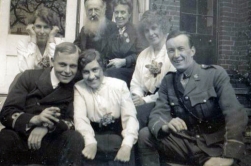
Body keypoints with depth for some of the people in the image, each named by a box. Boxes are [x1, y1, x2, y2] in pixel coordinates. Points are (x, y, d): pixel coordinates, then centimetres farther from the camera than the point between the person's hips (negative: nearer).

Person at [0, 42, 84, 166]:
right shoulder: (30, 77, 1)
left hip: (52, 144, 1)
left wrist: (48, 126, -26)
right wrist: (35, 119, -25)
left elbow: (75, 122, -6)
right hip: (20, 140, 0)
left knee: (75, 138, -29)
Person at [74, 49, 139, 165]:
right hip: (94, 136, 1)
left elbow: (130, 116, -8)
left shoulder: (119, 85, -1)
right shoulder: (79, 88, 1)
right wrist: (90, 142, -31)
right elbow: (80, 118, -12)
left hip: (117, 135, 0)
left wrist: (127, 145, -25)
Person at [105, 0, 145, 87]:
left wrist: (123, 61, -17)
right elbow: (107, 55, 11)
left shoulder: (136, 30, 2)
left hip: (130, 72, -3)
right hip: (113, 70, 4)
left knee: (111, 73, -30)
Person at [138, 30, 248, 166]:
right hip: (186, 142, 4)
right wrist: (165, 127, -29)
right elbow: (156, 115, -3)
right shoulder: (167, 81, 3)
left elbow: (236, 114, -19)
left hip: (215, 146, -3)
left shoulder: (216, 74, -10)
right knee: (145, 135, -11)